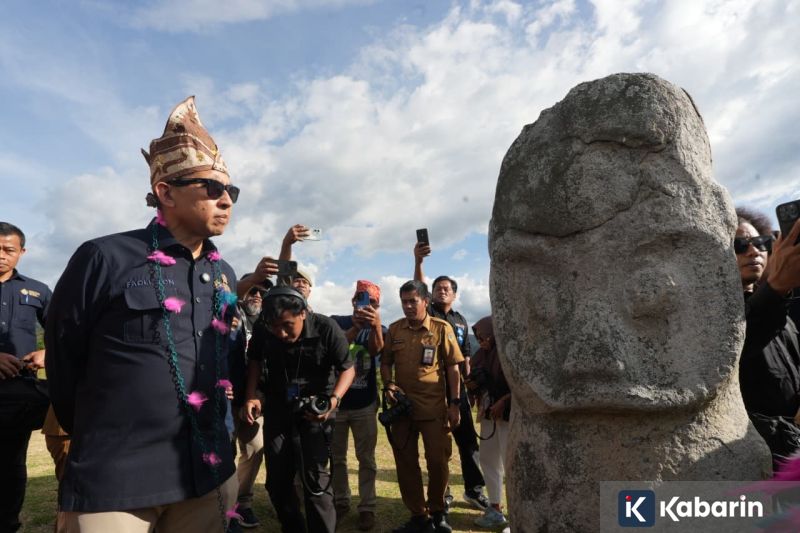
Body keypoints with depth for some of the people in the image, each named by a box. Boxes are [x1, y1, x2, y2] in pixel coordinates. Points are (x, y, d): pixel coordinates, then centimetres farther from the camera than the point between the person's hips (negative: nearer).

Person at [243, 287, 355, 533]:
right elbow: (255, 360, 5)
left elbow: (348, 368, -13)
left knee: (315, 478, -5)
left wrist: (334, 399, -30)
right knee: (276, 479, 11)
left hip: (314, 409, -3)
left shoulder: (326, 328, -25)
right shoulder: (262, 329, -17)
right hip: (277, 407, 3)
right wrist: (251, 396, -7)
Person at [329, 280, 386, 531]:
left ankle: (367, 507, 19)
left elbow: (375, 349, -23)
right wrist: (356, 327, -36)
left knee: (366, 459, 7)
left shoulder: (379, 329, -1)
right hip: (335, 401, 1)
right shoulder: (337, 322, 0)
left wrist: (375, 324, -46)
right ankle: (341, 501, 30)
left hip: (365, 404, 0)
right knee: (336, 457, 14)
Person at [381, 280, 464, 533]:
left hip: (434, 407, -3)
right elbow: (385, 362, 12)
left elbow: (453, 368, -3)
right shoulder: (394, 329, 3)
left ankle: (437, 512, 30)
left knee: (438, 461, 5)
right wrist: (388, 384, -7)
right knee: (406, 462, 11)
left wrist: (454, 403, -6)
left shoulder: (442, 329, -5)